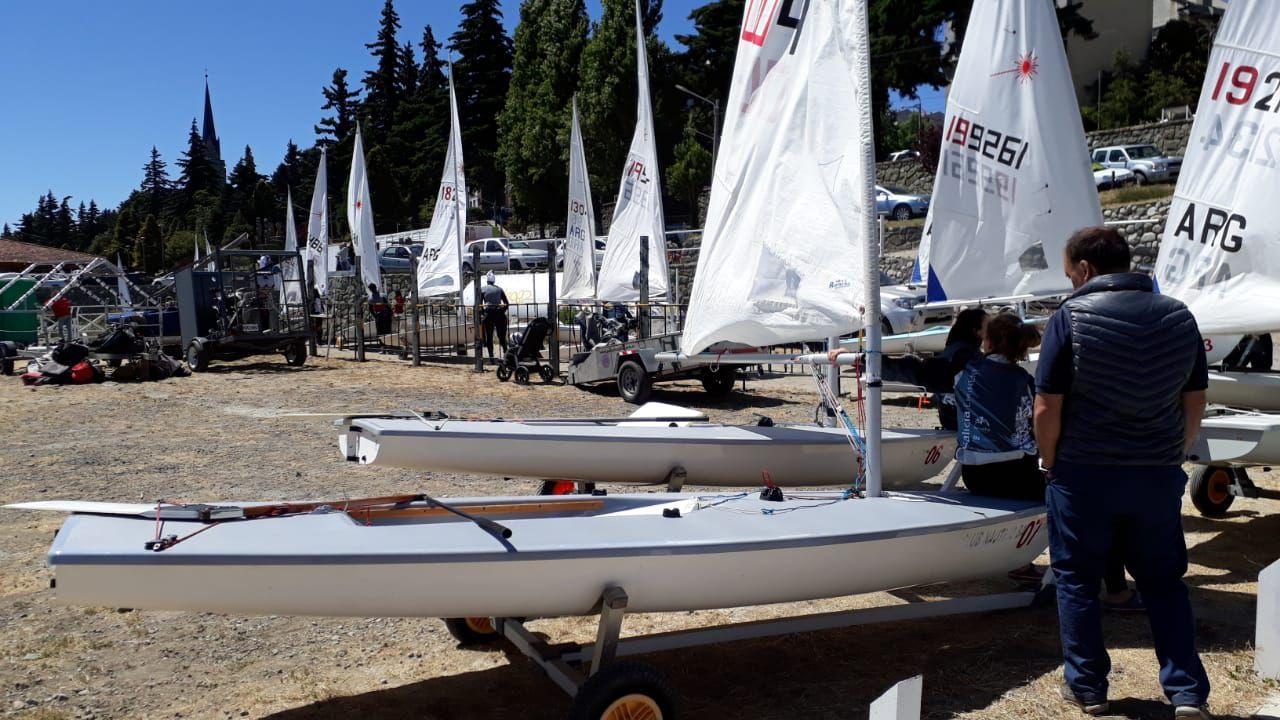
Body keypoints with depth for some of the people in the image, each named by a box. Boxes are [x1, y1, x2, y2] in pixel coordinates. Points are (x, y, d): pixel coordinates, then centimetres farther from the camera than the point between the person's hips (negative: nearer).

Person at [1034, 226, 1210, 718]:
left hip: (1084, 475, -4)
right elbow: (1195, 405, 8)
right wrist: (1170, 457, 18)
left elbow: (1047, 409, -13)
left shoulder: (1070, 318, -12)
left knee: (1076, 580, 12)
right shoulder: (1179, 317, 3)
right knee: (1164, 583, 17)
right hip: (1158, 476, 4)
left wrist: (1051, 464, 1)